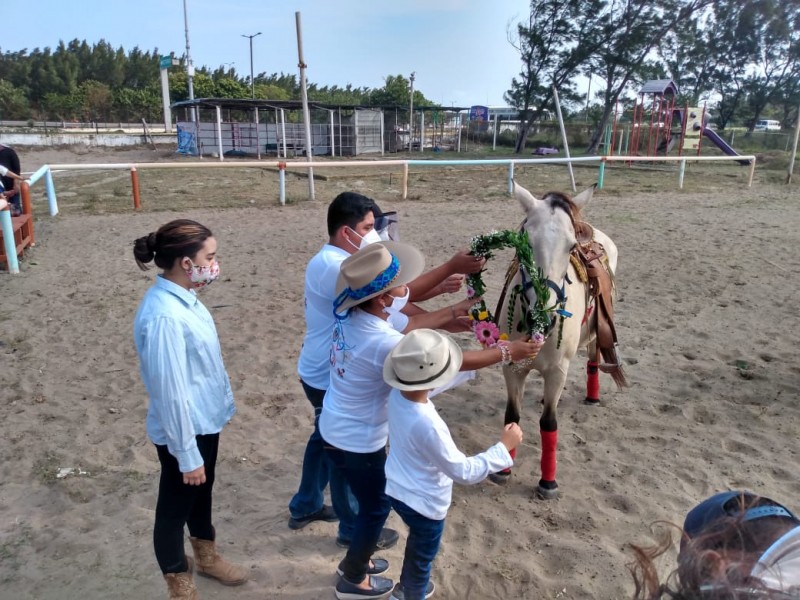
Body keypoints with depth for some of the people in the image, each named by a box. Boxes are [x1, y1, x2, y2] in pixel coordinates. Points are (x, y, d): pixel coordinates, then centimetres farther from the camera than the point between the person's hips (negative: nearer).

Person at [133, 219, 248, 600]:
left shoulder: (182, 296, -2)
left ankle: (206, 557, 51)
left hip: (205, 420, 9)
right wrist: (187, 455, -19)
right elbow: (170, 392, -26)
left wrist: (220, 405, 19)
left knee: (202, 494, 27)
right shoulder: (163, 316, -31)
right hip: (183, 430, -9)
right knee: (175, 507, 14)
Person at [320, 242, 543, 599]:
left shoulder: (354, 317, -9)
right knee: (376, 507, 16)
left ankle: (354, 561, 49)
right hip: (356, 440, -8)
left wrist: (454, 312, 15)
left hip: (336, 428, 8)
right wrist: (507, 352, -11)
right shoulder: (382, 344, -34)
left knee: (370, 501, 27)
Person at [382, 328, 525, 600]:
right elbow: (464, 472, -29)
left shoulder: (398, 394, -17)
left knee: (416, 544, 34)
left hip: (397, 490, 8)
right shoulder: (426, 425, -39)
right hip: (423, 503, -8)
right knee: (422, 558, 23)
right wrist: (504, 447, -19)